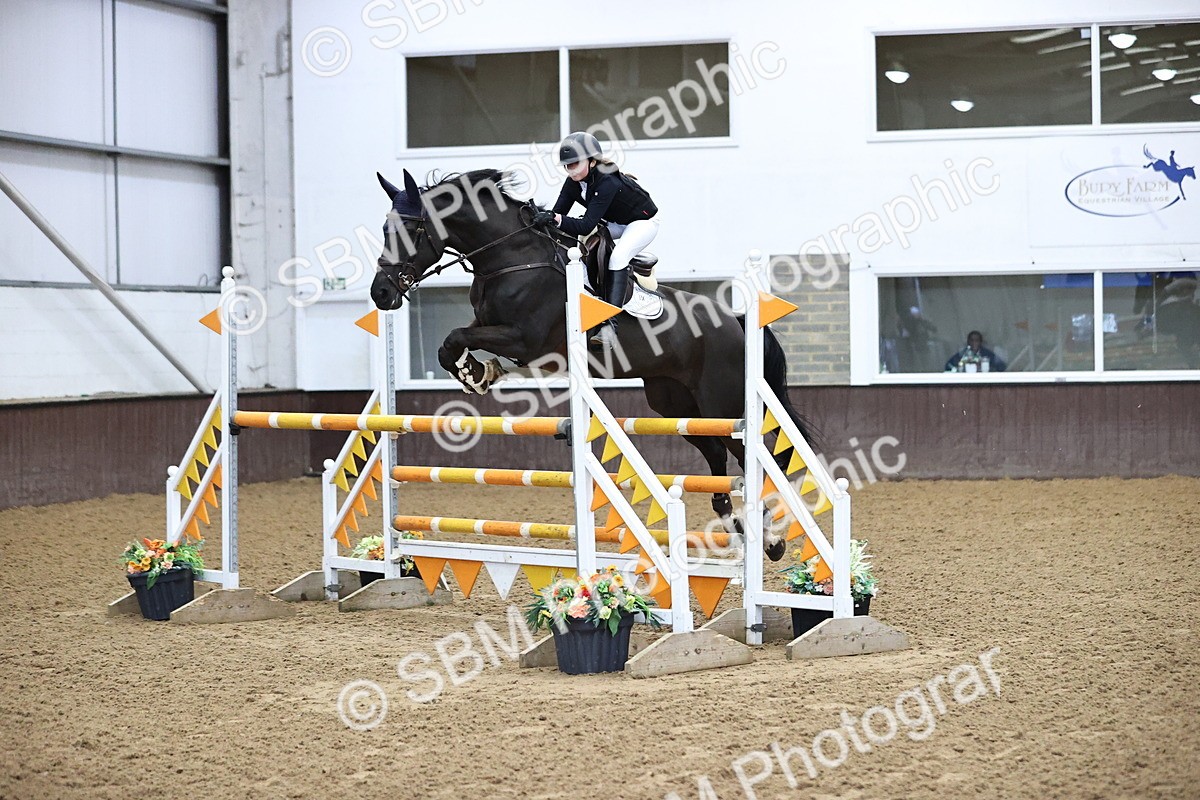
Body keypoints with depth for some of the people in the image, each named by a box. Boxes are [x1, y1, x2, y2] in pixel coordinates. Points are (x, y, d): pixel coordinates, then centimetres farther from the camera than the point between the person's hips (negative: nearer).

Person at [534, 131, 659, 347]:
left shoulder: (607, 182, -37)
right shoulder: (574, 182, -14)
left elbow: (587, 225, -42)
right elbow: (558, 212, -16)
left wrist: (556, 219, -56)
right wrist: (543, 219, -37)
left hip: (642, 222, -9)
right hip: (614, 223, 9)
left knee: (618, 257, -32)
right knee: (574, 242, -7)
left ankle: (610, 324, -36)